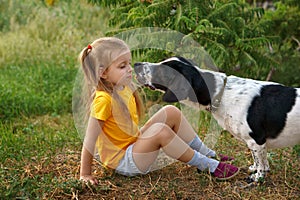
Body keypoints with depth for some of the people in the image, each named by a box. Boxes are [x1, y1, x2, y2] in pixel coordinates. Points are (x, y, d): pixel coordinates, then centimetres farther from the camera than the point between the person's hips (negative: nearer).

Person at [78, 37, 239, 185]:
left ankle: (208, 154, 4)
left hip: (135, 144, 9)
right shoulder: (104, 99, -25)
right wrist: (85, 174, -19)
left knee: (171, 112, 0)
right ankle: (207, 166, -16)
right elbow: (90, 139, -23)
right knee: (160, 130, -30)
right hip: (123, 162, -9)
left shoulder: (125, 89, 2)